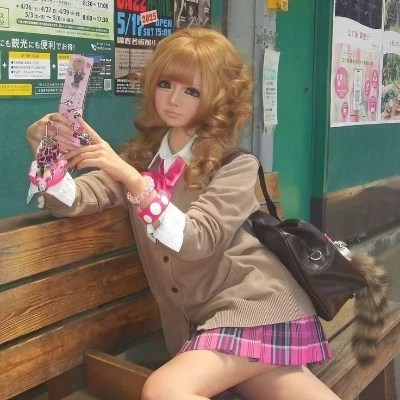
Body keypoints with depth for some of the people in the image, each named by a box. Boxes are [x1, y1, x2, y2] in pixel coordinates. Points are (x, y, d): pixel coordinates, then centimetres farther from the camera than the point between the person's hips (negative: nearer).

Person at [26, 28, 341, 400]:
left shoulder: (235, 165, -7)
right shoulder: (140, 157, 9)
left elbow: (195, 241, -21)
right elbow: (74, 200, -4)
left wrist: (133, 179, -31)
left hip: (256, 307, -5)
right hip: (201, 320, 5)